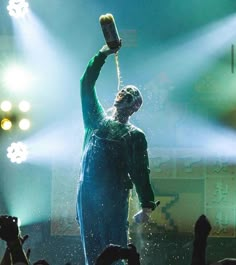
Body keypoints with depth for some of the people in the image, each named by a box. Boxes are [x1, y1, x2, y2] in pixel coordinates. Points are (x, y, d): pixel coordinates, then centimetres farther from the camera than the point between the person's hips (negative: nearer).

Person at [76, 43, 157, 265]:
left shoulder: (135, 136, 5)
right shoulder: (97, 120, 16)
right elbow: (86, 85, 13)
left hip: (115, 197, -3)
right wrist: (102, 55, 7)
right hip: (87, 194, 4)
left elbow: (140, 173, -1)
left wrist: (146, 206, -8)